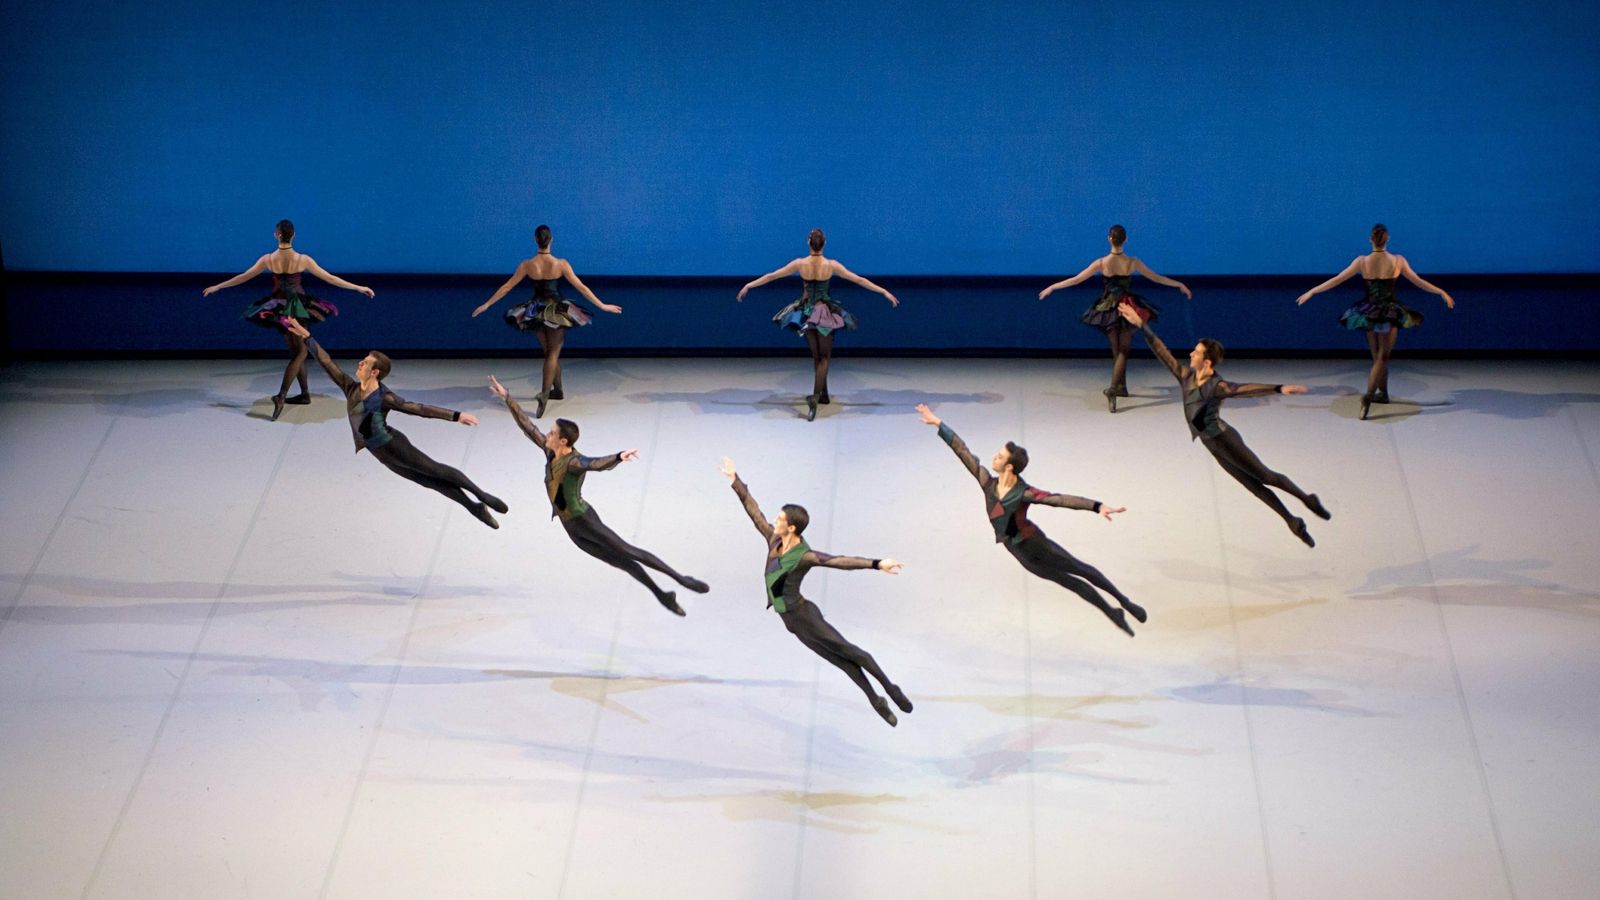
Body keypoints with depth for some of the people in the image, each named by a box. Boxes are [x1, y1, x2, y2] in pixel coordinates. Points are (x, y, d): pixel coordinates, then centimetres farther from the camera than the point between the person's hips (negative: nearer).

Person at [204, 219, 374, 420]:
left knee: (297, 351, 18)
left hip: (278, 308, 3)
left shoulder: (268, 259, -9)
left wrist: (216, 287, 13)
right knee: (300, 352, 4)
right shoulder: (303, 260, -13)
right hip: (298, 307, -3)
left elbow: (243, 277, 0)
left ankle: (305, 393, 21)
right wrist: (358, 288, 0)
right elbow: (330, 278, -8)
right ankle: (281, 395, -14)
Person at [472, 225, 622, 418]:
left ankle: (557, 390, 32)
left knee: (550, 352, 21)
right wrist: (602, 306, -2)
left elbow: (506, 287, -2)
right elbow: (581, 287, -10)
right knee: (553, 353, 1)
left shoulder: (527, 265, -8)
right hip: (557, 312, -2)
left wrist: (486, 305, 9)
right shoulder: (561, 264, -13)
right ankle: (545, 393, -19)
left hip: (536, 312, 2)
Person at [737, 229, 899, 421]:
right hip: (826, 313, -1)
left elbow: (772, 276, -3)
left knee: (816, 355, 18)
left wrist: (748, 286, 9)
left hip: (806, 312, 2)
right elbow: (859, 280, -9)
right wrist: (885, 292, -2)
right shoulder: (832, 265, -13)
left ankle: (824, 394, 27)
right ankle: (815, 396, -15)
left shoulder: (800, 264, -10)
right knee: (824, 356, 5)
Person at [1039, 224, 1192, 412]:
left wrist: (1052, 287, 4)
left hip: (1108, 310, 0)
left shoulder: (1101, 263, -11)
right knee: (1123, 351, 2)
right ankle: (1113, 388, -17)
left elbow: (1076, 279, -7)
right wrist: (1180, 285, 17)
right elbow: (1156, 278, 3)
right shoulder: (1133, 263, -8)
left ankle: (1121, 386, 26)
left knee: (1116, 351, 16)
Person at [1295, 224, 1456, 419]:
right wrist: (1443, 293, 16)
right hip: (1391, 313, -1)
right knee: (1383, 357, 1)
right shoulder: (1398, 261, -7)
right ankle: (1369, 395, -20)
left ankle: (1383, 393, 31)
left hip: (1369, 313, 1)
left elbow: (1336, 280, -4)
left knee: (1378, 356, 19)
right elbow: (1419, 282, 3)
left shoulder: (1362, 261, -7)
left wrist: (1311, 292, 5)